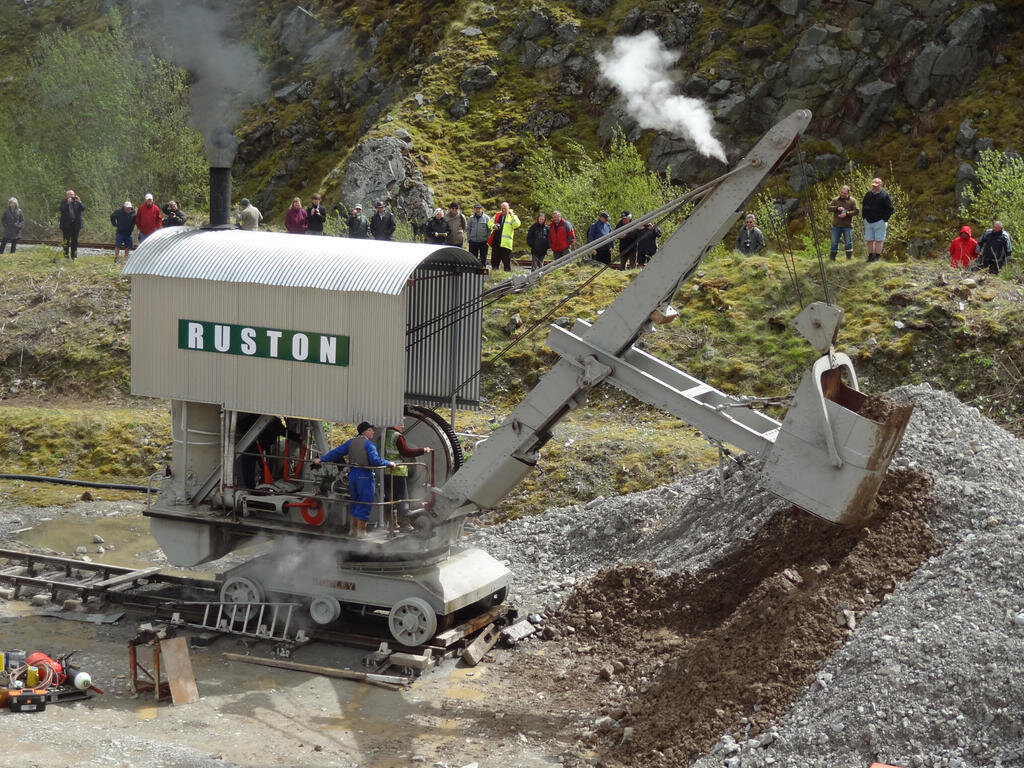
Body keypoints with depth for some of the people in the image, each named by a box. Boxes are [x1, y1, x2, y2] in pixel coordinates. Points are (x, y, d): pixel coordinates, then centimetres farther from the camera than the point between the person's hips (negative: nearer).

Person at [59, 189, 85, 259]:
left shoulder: (77, 202, 10)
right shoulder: (64, 202, 5)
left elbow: (83, 209, -2)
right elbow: (62, 209, -12)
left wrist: (79, 202, -16)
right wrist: (68, 203, -19)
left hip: (75, 225, 2)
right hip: (66, 224, -2)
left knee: (74, 241, 4)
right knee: (66, 241, 0)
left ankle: (74, 256, 10)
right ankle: (66, 256, 4)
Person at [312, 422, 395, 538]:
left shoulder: (351, 442, 10)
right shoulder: (368, 444, -10)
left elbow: (336, 452, 11)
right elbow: (375, 460, -21)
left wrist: (321, 459, 17)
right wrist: (389, 463, -10)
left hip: (352, 475, 7)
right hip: (365, 476, -7)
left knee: (355, 503, 18)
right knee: (364, 504, 1)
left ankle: (352, 529, 22)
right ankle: (360, 531, 3)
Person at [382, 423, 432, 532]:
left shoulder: (384, 434, 9)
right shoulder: (398, 437, -13)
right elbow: (406, 452, -16)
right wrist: (423, 450, -11)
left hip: (385, 471, 7)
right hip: (398, 471, -7)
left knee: (389, 497, 12)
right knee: (402, 497, 1)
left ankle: (393, 523, 16)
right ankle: (404, 523, 1)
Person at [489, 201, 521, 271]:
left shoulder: (512, 216, 2)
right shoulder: (497, 215, 16)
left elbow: (517, 224, -14)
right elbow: (490, 223, 20)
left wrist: (512, 215, -17)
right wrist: (493, 226, -1)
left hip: (505, 242, -5)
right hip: (495, 241, 5)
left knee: (506, 260, -3)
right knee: (494, 259, 11)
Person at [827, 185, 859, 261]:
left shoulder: (852, 201, 2)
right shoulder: (835, 200, 8)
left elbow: (856, 211, -4)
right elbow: (829, 207, -1)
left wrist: (847, 214, -17)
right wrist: (837, 208, -18)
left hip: (847, 226, -2)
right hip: (836, 225, 2)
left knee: (848, 242, 1)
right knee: (834, 242, 5)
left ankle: (849, 258, 8)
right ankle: (832, 257, 12)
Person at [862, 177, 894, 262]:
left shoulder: (884, 195, -6)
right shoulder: (868, 194, 10)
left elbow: (889, 209, -5)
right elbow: (863, 206, 23)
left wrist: (884, 219, -10)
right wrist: (864, 217, 13)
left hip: (879, 222, -5)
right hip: (868, 221, 5)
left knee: (879, 240, -4)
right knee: (869, 240, 7)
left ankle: (877, 256, -1)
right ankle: (870, 256, 13)